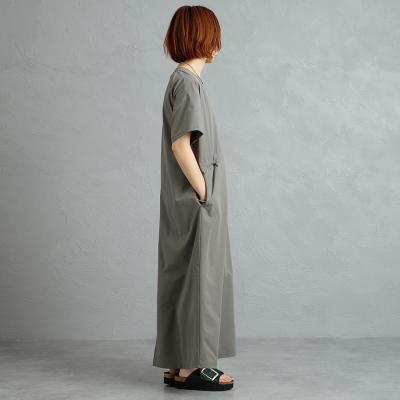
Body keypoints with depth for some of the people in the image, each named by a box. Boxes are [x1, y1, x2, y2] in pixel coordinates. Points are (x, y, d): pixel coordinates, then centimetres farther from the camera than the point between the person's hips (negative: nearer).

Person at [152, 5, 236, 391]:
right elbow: (181, 145, -20)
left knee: (185, 279, 12)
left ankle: (181, 364, 20)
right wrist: (204, 194, -16)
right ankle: (189, 367, 5)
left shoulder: (182, 80, 15)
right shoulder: (188, 83, -14)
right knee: (197, 277, -3)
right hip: (195, 204, -9)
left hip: (186, 203, 9)